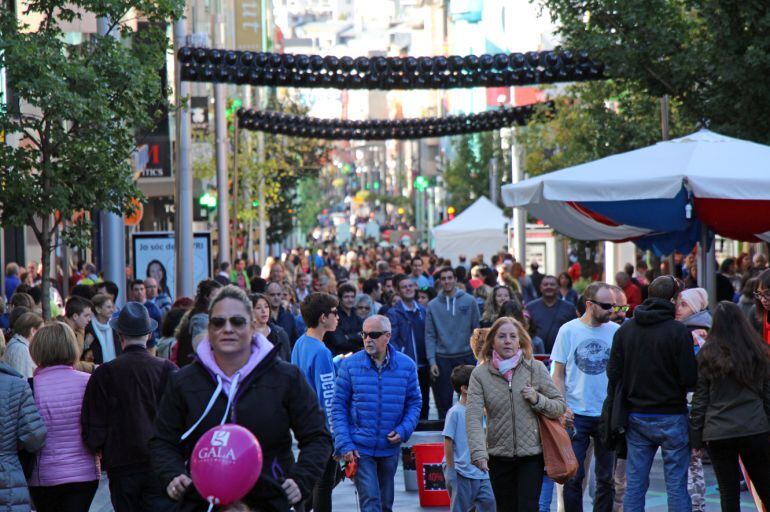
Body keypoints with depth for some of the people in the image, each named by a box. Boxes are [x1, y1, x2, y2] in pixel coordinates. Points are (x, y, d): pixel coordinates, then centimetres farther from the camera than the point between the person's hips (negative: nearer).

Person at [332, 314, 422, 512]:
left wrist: (403, 430, -9)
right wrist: (344, 444, -12)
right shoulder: (350, 365, -6)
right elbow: (338, 406, -4)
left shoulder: (406, 366, 0)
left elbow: (414, 403, 8)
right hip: (359, 449, -3)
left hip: (390, 448, 3)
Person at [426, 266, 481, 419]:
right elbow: (430, 335, 2)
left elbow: (477, 330, 3)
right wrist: (432, 360, -6)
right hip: (443, 359, 1)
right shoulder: (433, 306, 3)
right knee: (444, 401, 3)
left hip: (466, 356, -1)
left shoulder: (469, 301, 2)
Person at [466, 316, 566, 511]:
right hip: (499, 457, 1)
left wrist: (537, 400, -16)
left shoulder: (535, 368, -1)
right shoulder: (480, 374, -3)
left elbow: (559, 406, 4)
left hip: (532, 454, -1)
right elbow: (473, 416, -13)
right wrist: (478, 451, -26)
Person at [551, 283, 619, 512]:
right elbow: (558, 374, 2)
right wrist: (562, 407, -9)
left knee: (607, 478, 8)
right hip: (576, 415, -2)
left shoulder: (616, 331, 2)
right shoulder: (569, 330, -1)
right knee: (573, 477, -2)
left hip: (608, 415, 2)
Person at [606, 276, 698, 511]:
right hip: (671, 417, -4)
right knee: (676, 485, 1)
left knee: (634, 483, 7)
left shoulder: (624, 330, 4)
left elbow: (613, 373, 7)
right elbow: (690, 378, -13)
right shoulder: (678, 331, -12)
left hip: (636, 417, 4)